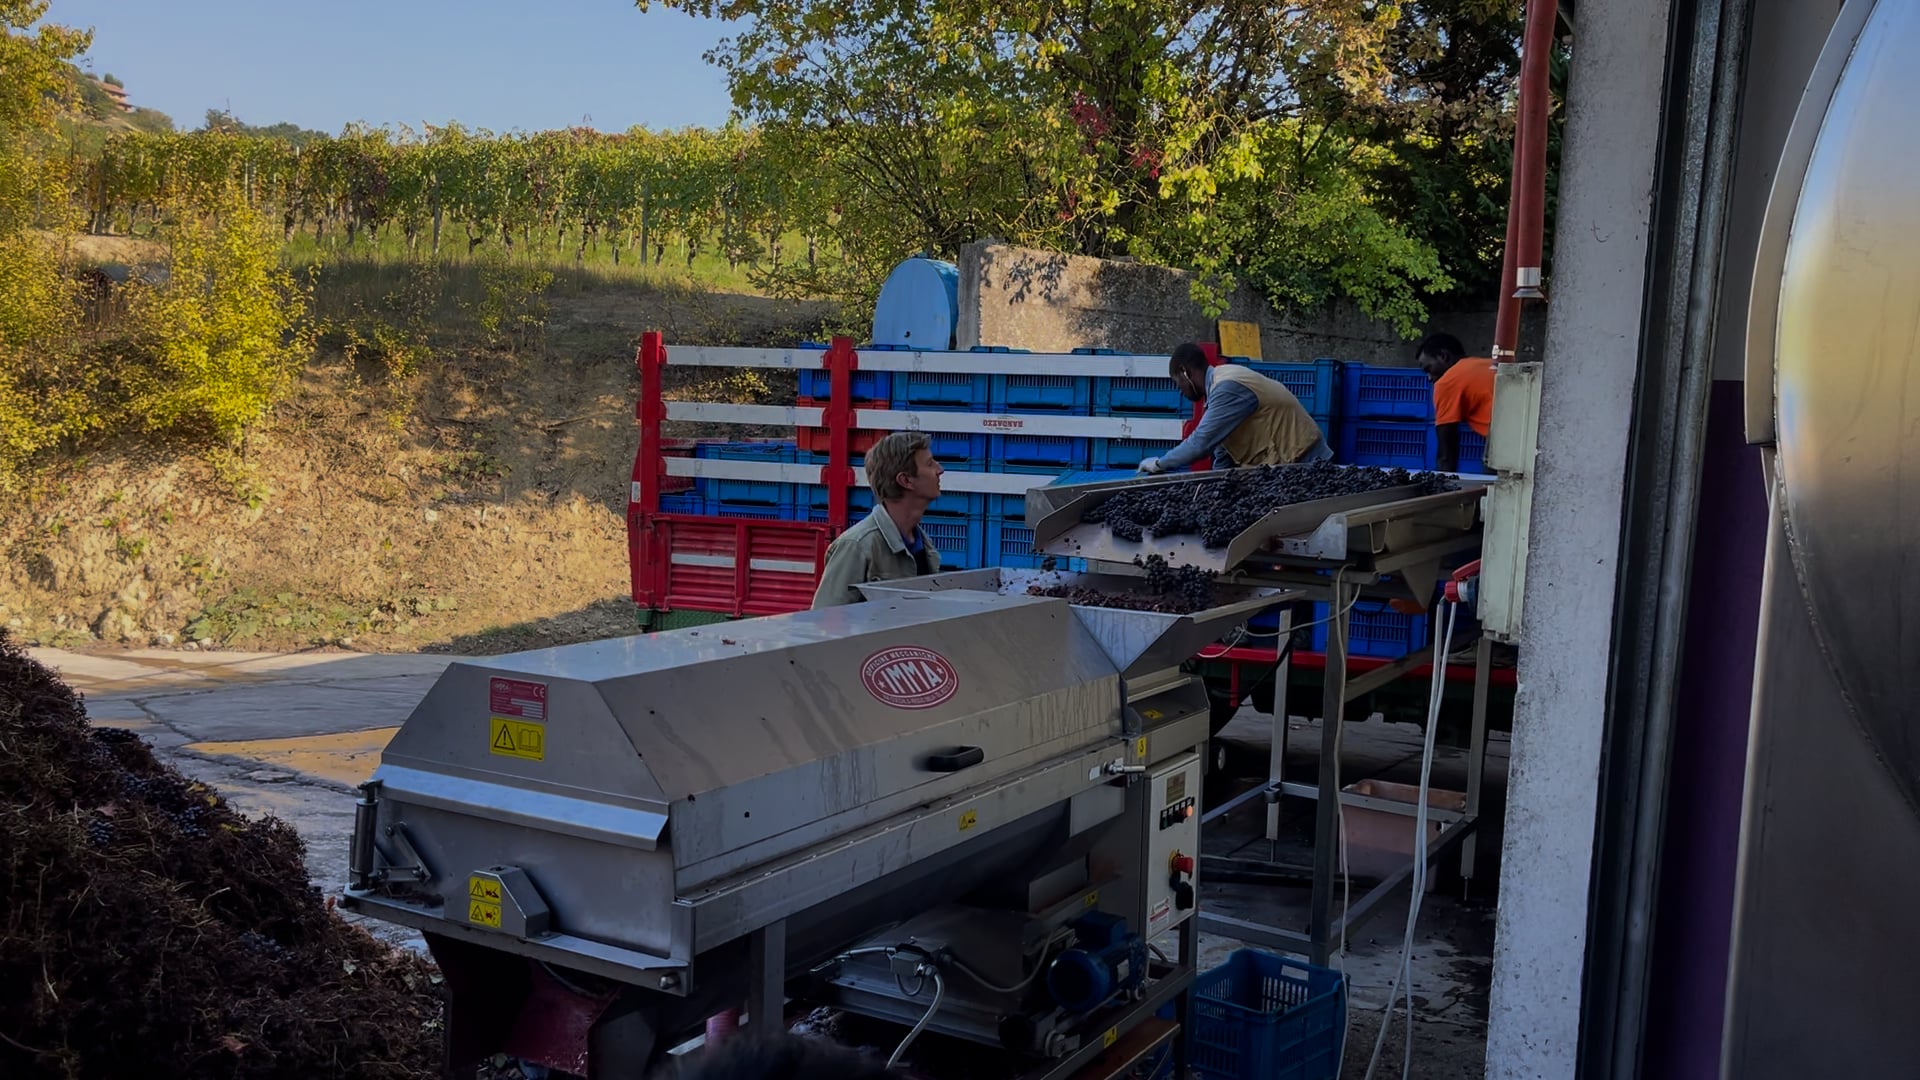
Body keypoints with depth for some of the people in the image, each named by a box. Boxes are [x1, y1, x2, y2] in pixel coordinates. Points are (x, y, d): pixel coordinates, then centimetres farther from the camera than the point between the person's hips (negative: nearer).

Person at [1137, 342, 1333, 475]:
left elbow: (1201, 442, -24)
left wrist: (1160, 464, -11)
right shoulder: (1223, 380, 10)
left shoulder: (1228, 388, -21)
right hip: (1283, 462, 10)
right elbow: (1223, 445, 14)